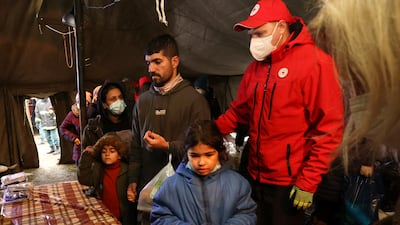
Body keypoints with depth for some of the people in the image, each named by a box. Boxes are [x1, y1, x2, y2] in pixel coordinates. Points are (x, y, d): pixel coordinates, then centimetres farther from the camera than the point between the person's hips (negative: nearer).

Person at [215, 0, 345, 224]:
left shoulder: (315, 62, -13)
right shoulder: (256, 66, 7)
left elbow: (330, 127, -16)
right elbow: (239, 110, 12)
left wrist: (308, 182, -16)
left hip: (290, 182, -6)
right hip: (257, 177, 6)